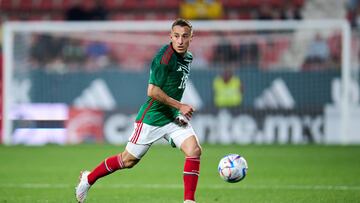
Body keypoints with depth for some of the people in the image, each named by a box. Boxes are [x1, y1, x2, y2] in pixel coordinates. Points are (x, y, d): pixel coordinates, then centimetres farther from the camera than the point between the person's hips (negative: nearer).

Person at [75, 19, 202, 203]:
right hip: (152, 117, -7)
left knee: (194, 150, -14)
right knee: (128, 160, 4)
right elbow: (152, 91, -23)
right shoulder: (164, 57, -21)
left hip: (173, 117, 7)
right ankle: (88, 179, 25)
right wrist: (180, 106, -19)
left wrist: (180, 113, 13)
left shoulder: (188, 57, 7)